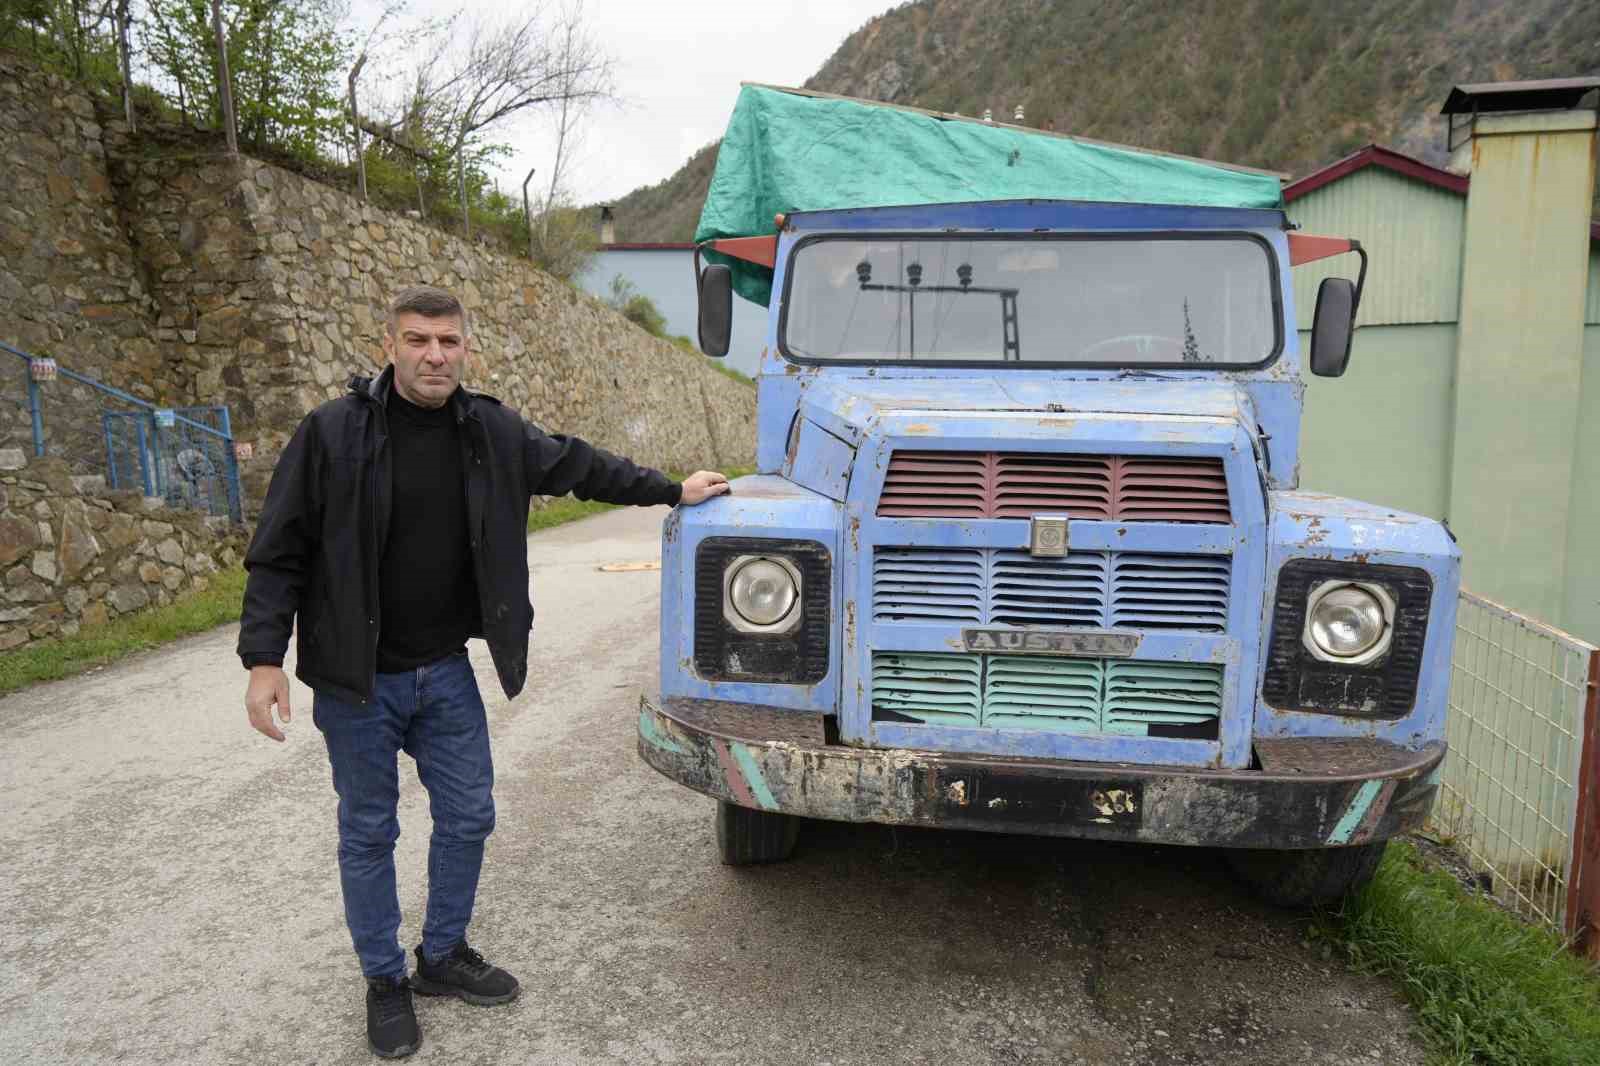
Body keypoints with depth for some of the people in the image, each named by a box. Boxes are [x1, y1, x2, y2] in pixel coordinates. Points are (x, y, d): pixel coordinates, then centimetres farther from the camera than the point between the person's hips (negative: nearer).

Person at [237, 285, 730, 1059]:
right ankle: (385, 981, 29)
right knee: (369, 832, 10)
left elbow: (574, 465, 13)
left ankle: (444, 954, 35)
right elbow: (278, 553, -9)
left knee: (467, 817, 13)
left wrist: (671, 490, 16)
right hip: (358, 678, -4)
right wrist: (264, 659, -15)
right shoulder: (332, 432, -12)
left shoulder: (492, 431, -1)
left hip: (446, 671, 4)